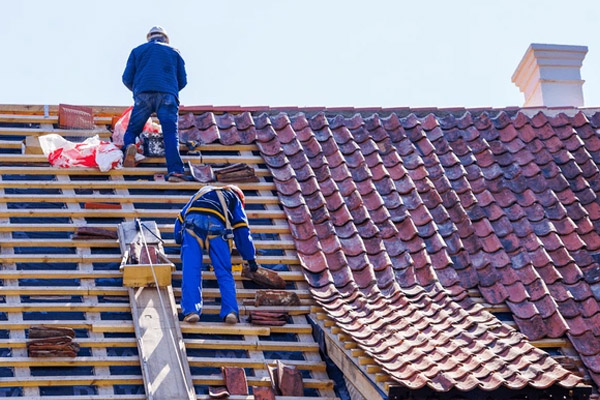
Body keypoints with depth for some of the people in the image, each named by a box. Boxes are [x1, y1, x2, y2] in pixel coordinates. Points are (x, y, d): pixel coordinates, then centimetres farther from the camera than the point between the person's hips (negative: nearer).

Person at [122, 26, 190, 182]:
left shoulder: (137, 50, 24)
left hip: (143, 94, 0)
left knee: (132, 130, 9)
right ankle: (175, 170, -30)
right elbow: (183, 81, 18)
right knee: (170, 133, -11)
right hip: (168, 95, 0)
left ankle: (129, 146, -26)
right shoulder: (174, 52, 25)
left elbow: (127, 78, 16)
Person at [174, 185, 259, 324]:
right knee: (224, 273, 2)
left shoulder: (199, 194, 44)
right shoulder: (234, 199, 34)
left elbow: (180, 219, 44)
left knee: (190, 270, -4)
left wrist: (180, 241, 59)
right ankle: (230, 311, -12)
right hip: (217, 226, -1)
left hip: (192, 224, 2)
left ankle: (191, 310, -17)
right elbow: (242, 231, 27)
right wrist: (251, 259, 33)